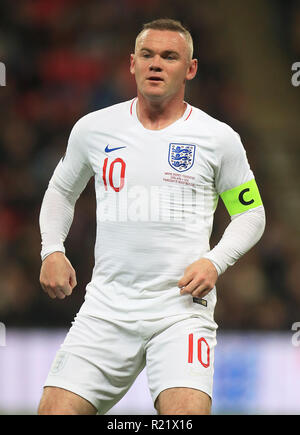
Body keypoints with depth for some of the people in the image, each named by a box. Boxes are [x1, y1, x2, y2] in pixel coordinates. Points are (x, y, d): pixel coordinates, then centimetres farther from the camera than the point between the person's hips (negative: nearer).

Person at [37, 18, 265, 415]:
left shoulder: (218, 138, 3)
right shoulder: (94, 128, 8)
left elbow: (251, 213, 12)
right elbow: (61, 191, 25)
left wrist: (214, 262, -5)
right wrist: (52, 251, 9)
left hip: (183, 305, -2)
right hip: (107, 306, 2)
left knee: (187, 412, -24)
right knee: (56, 409, -8)